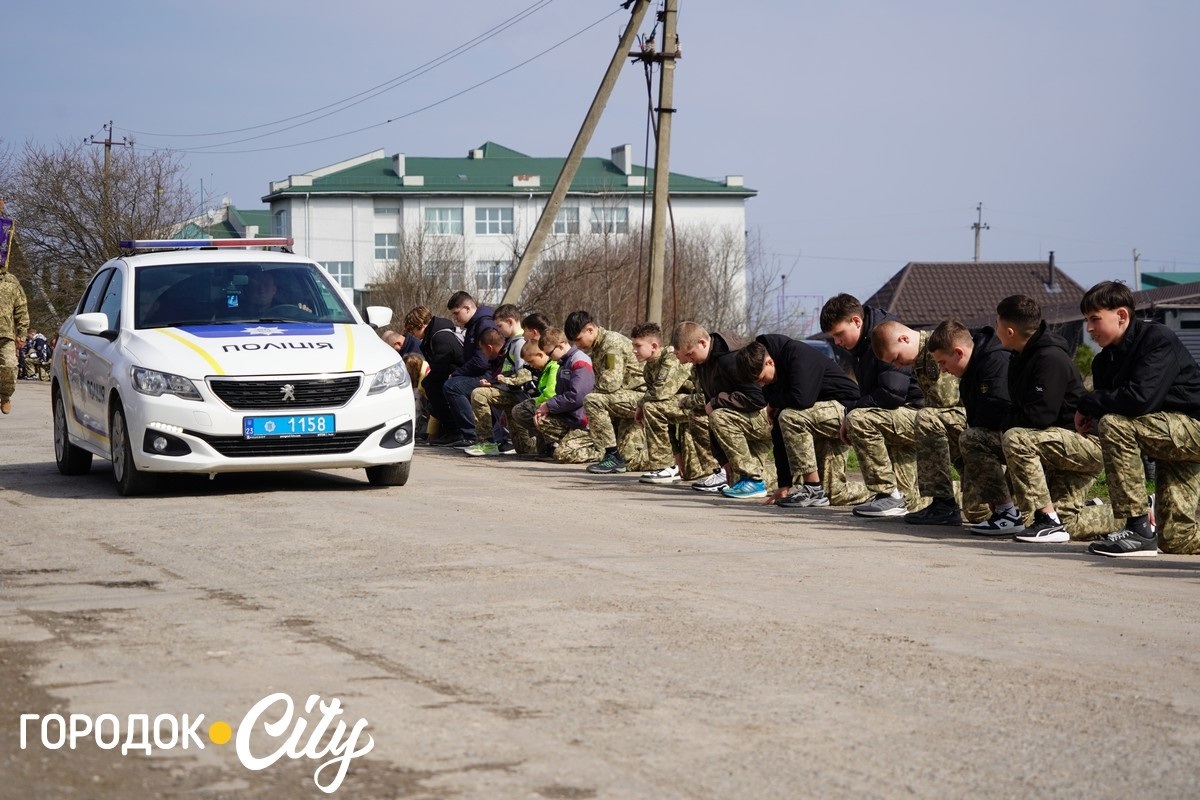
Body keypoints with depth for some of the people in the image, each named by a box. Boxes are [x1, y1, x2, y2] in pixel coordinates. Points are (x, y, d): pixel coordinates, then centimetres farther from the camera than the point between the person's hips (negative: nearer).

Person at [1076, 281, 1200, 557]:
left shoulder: (1158, 338, -18)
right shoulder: (1105, 361, 6)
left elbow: (1141, 399, -31)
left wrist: (1088, 403, -18)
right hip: (1170, 439, 8)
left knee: (1114, 426, -29)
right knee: (1175, 541, -2)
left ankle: (1140, 530, -26)